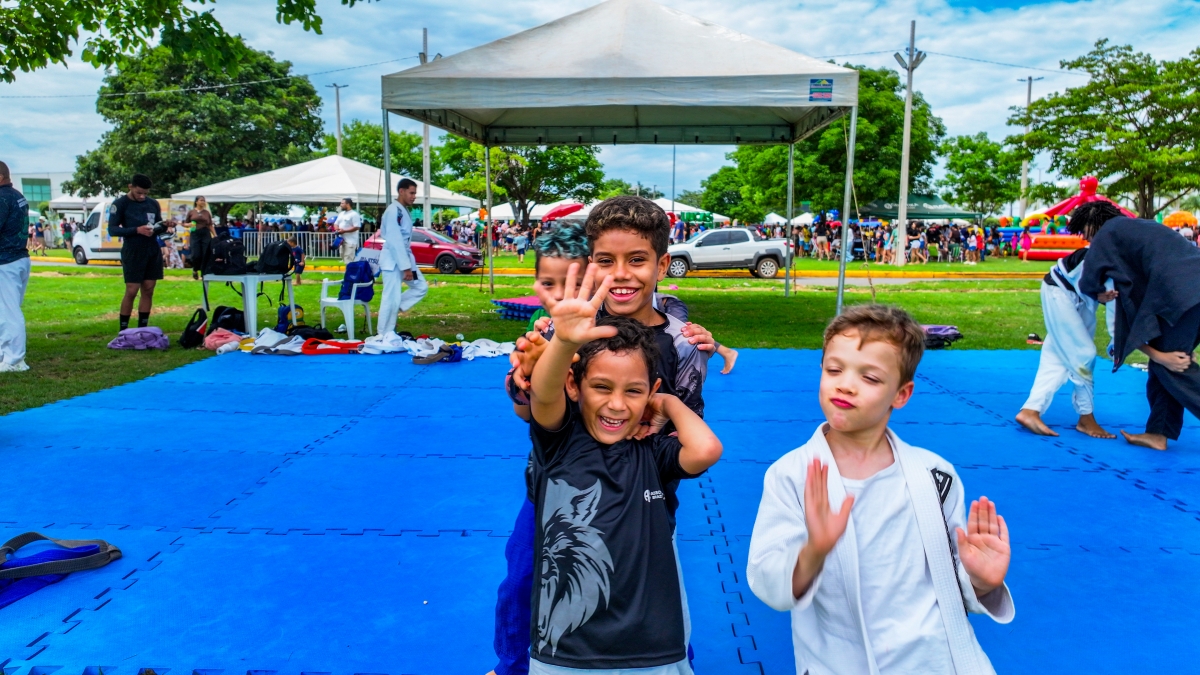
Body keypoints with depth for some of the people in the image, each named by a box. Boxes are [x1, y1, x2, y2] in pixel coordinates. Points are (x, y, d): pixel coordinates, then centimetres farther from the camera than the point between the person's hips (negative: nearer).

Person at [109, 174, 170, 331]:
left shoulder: (153, 204, 11)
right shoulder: (120, 204, -3)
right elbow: (112, 230, -8)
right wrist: (137, 230, -21)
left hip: (153, 252, 5)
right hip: (132, 253, -5)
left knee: (148, 290, 4)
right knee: (131, 291, -6)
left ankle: (142, 330, 11)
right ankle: (123, 331, 3)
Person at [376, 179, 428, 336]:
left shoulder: (403, 211, 13)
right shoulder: (393, 211, -17)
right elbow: (395, 241, -22)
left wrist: (408, 264, 15)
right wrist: (406, 267, -23)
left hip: (404, 257, 10)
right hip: (393, 260, -10)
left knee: (421, 287, 13)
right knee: (392, 298, -7)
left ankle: (395, 310, 18)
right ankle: (384, 337, 0)